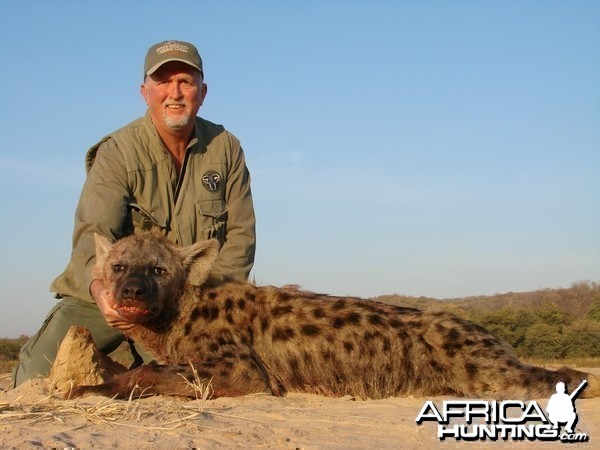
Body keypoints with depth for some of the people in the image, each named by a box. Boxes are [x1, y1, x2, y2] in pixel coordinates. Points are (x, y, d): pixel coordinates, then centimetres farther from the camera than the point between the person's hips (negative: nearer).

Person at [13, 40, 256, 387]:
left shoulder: (226, 148, -3)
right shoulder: (117, 152, -13)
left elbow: (240, 234, -2)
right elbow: (93, 234, -25)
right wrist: (99, 287, -47)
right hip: (109, 294, -2)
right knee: (36, 383, -13)